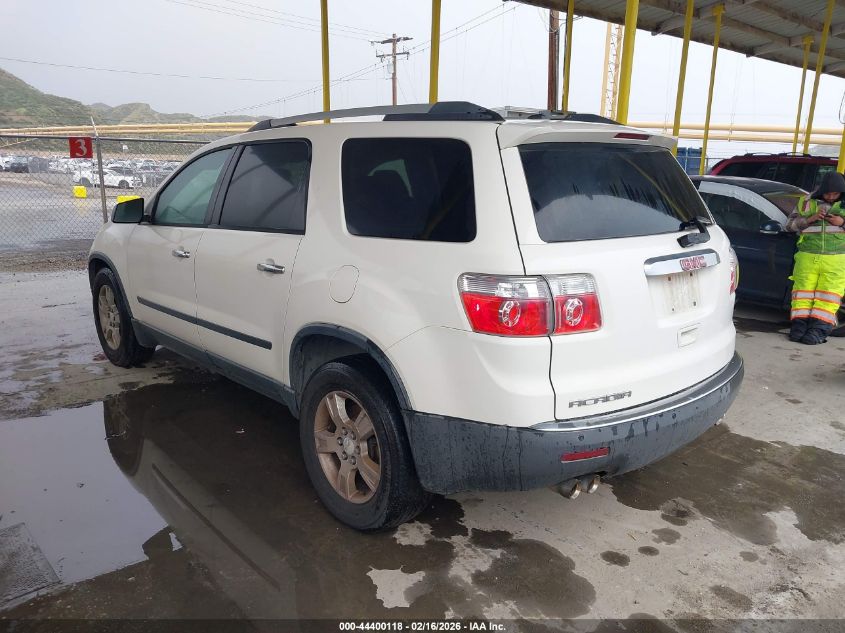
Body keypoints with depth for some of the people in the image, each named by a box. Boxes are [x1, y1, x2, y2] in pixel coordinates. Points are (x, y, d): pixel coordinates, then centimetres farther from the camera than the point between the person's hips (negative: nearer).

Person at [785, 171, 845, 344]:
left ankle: (819, 329, -6)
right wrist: (810, 219, -6)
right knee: (803, 290, -2)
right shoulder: (807, 202, 11)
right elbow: (790, 224, 9)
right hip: (807, 256, 1)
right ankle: (799, 324, 0)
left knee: (828, 295, -5)